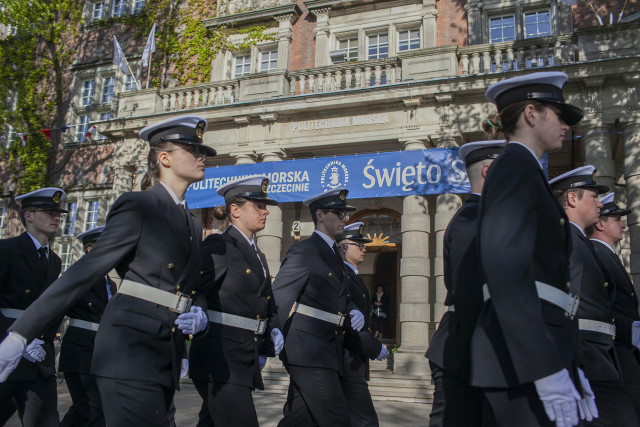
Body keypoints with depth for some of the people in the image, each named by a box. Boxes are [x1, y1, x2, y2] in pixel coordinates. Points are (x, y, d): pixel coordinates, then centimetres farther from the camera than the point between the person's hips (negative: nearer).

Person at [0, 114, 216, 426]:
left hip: (166, 361, 8)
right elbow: (84, 273, -10)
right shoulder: (136, 206, -5)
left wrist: (199, 314, -2)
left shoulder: (193, 225, 17)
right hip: (129, 352, -7)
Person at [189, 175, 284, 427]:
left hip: (245, 360, 8)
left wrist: (273, 330, 6)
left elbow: (266, 306, 22)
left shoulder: (258, 256, 17)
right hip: (219, 358, -8)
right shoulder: (218, 247, -9)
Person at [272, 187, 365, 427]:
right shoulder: (304, 250, -9)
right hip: (307, 350, -9)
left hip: (327, 350, 9)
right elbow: (279, 299, -13)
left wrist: (353, 311, 1)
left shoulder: (333, 254, 19)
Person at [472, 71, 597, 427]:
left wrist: (570, 366, 18)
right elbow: (504, 270, -22)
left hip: (540, 348, 10)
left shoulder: (526, 172, 21)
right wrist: (549, 370, -24)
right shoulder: (517, 165, -8)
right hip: (525, 358, -10)